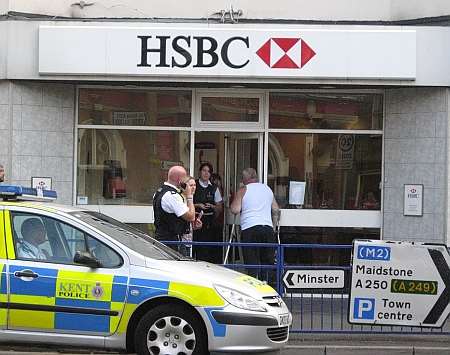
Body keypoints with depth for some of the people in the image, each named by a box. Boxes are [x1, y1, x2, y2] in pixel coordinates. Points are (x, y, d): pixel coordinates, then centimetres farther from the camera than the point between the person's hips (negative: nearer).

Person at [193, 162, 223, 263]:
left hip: (210, 221, 2)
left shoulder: (214, 189, 11)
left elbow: (220, 208, 13)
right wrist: (197, 205, -14)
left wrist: (212, 206, -6)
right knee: (198, 249, -10)